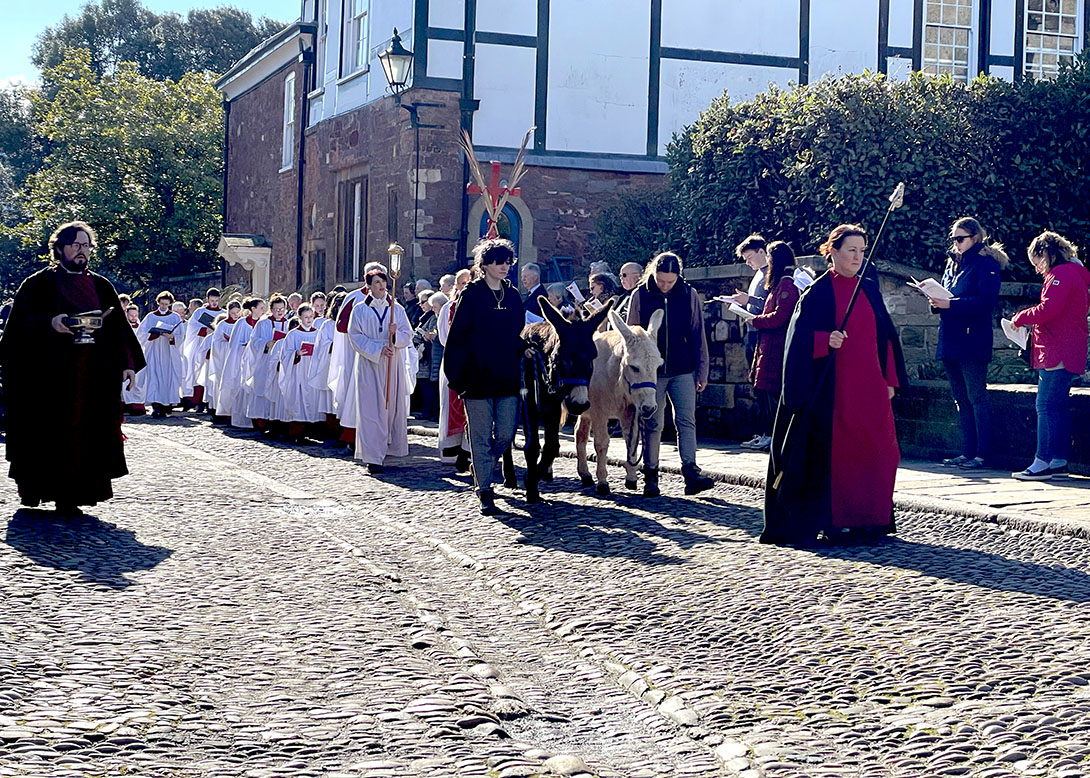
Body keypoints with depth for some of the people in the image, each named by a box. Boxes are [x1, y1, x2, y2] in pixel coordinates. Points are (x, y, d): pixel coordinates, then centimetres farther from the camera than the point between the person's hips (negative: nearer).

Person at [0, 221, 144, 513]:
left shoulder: (101, 287, 14)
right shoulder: (39, 284, 4)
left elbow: (118, 327, 12)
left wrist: (127, 363, 2)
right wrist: (50, 323, -24)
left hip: (93, 374, 3)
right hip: (50, 373, -3)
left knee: (86, 431, -2)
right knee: (47, 431, -3)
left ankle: (69, 495, 3)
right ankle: (34, 488, 13)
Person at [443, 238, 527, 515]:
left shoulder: (512, 296, 11)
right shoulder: (471, 295, -4)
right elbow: (457, 337, -5)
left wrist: (520, 366, 10)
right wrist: (456, 375, -10)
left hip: (507, 378, 4)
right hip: (478, 378, -4)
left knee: (506, 436, 3)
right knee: (481, 437, 0)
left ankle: (482, 469, 31)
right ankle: (485, 492, 8)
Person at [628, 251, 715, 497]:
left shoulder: (689, 295, 0)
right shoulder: (640, 296, -1)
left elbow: (698, 335, 5)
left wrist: (702, 371, 4)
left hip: (683, 371, 0)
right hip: (651, 371, 0)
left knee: (686, 421, -5)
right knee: (652, 424, 4)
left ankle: (691, 472, -8)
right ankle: (650, 475, 10)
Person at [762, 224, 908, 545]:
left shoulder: (870, 290, 13)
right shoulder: (817, 292, -2)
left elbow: (885, 336, 15)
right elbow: (800, 337, -8)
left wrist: (890, 380, 10)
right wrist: (826, 340, -26)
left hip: (869, 386, 5)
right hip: (832, 388, -5)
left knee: (874, 452, 2)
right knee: (833, 452, -5)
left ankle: (867, 519, 11)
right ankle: (832, 520, 2)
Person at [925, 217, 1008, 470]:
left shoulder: (985, 264, -6)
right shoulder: (952, 263, 18)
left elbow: (987, 301, -17)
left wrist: (950, 304, -21)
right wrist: (936, 302, -2)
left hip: (972, 341, -8)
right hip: (950, 341, 8)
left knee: (977, 397, -6)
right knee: (961, 399, 10)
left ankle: (982, 454, -4)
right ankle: (968, 452, 15)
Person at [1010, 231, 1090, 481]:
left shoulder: (1061, 274, -11)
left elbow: (1048, 309, -20)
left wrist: (1021, 318, -6)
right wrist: (1032, 323, 14)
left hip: (1058, 353, -11)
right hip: (1065, 352, 11)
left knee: (1046, 405, -11)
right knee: (1058, 405, 10)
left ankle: (1043, 462, -12)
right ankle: (1059, 462, 11)